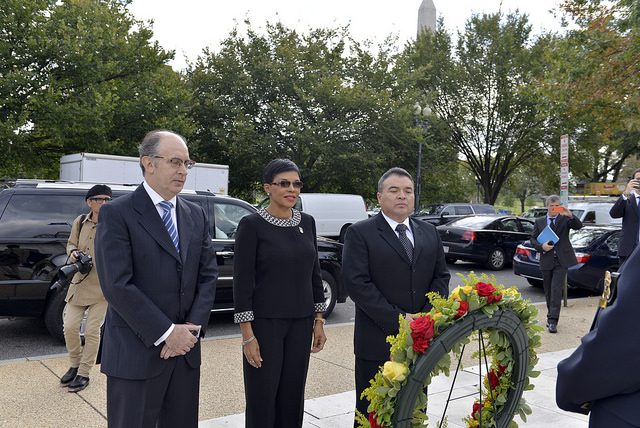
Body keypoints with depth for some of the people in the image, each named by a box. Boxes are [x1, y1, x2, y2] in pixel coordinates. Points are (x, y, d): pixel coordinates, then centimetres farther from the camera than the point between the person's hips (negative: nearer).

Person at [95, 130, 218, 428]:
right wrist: (167, 333, -16)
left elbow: (208, 275, 8)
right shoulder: (116, 214, -8)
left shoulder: (196, 216, 10)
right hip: (136, 353, -5)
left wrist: (192, 329, -7)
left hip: (186, 348, 5)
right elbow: (117, 286, -15)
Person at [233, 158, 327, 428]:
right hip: (264, 324, -5)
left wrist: (318, 321, 10)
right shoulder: (252, 224, -9)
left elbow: (314, 273, 13)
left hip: (301, 324, 5)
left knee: (293, 398, 12)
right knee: (262, 401, 5)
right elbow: (242, 280, -10)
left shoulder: (307, 222, 7)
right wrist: (247, 335, -13)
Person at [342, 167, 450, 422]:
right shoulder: (360, 233, -5)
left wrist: (429, 315, -8)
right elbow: (356, 283, -13)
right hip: (378, 341, -4)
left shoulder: (430, 233, 12)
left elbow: (441, 276, 10)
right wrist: (397, 319, -17)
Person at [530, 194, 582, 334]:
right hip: (546, 261, 3)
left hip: (561, 260, -3)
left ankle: (553, 321, -13)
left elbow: (579, 226, -11)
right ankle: (550, 315, 29)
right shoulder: (539, 222, 11)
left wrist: (570, 215, -27)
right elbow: (533, 239, 10)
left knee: (556, 289, -12)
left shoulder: (565, 219, 4)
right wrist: (541, 246, -10)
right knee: (548, 291, 12)